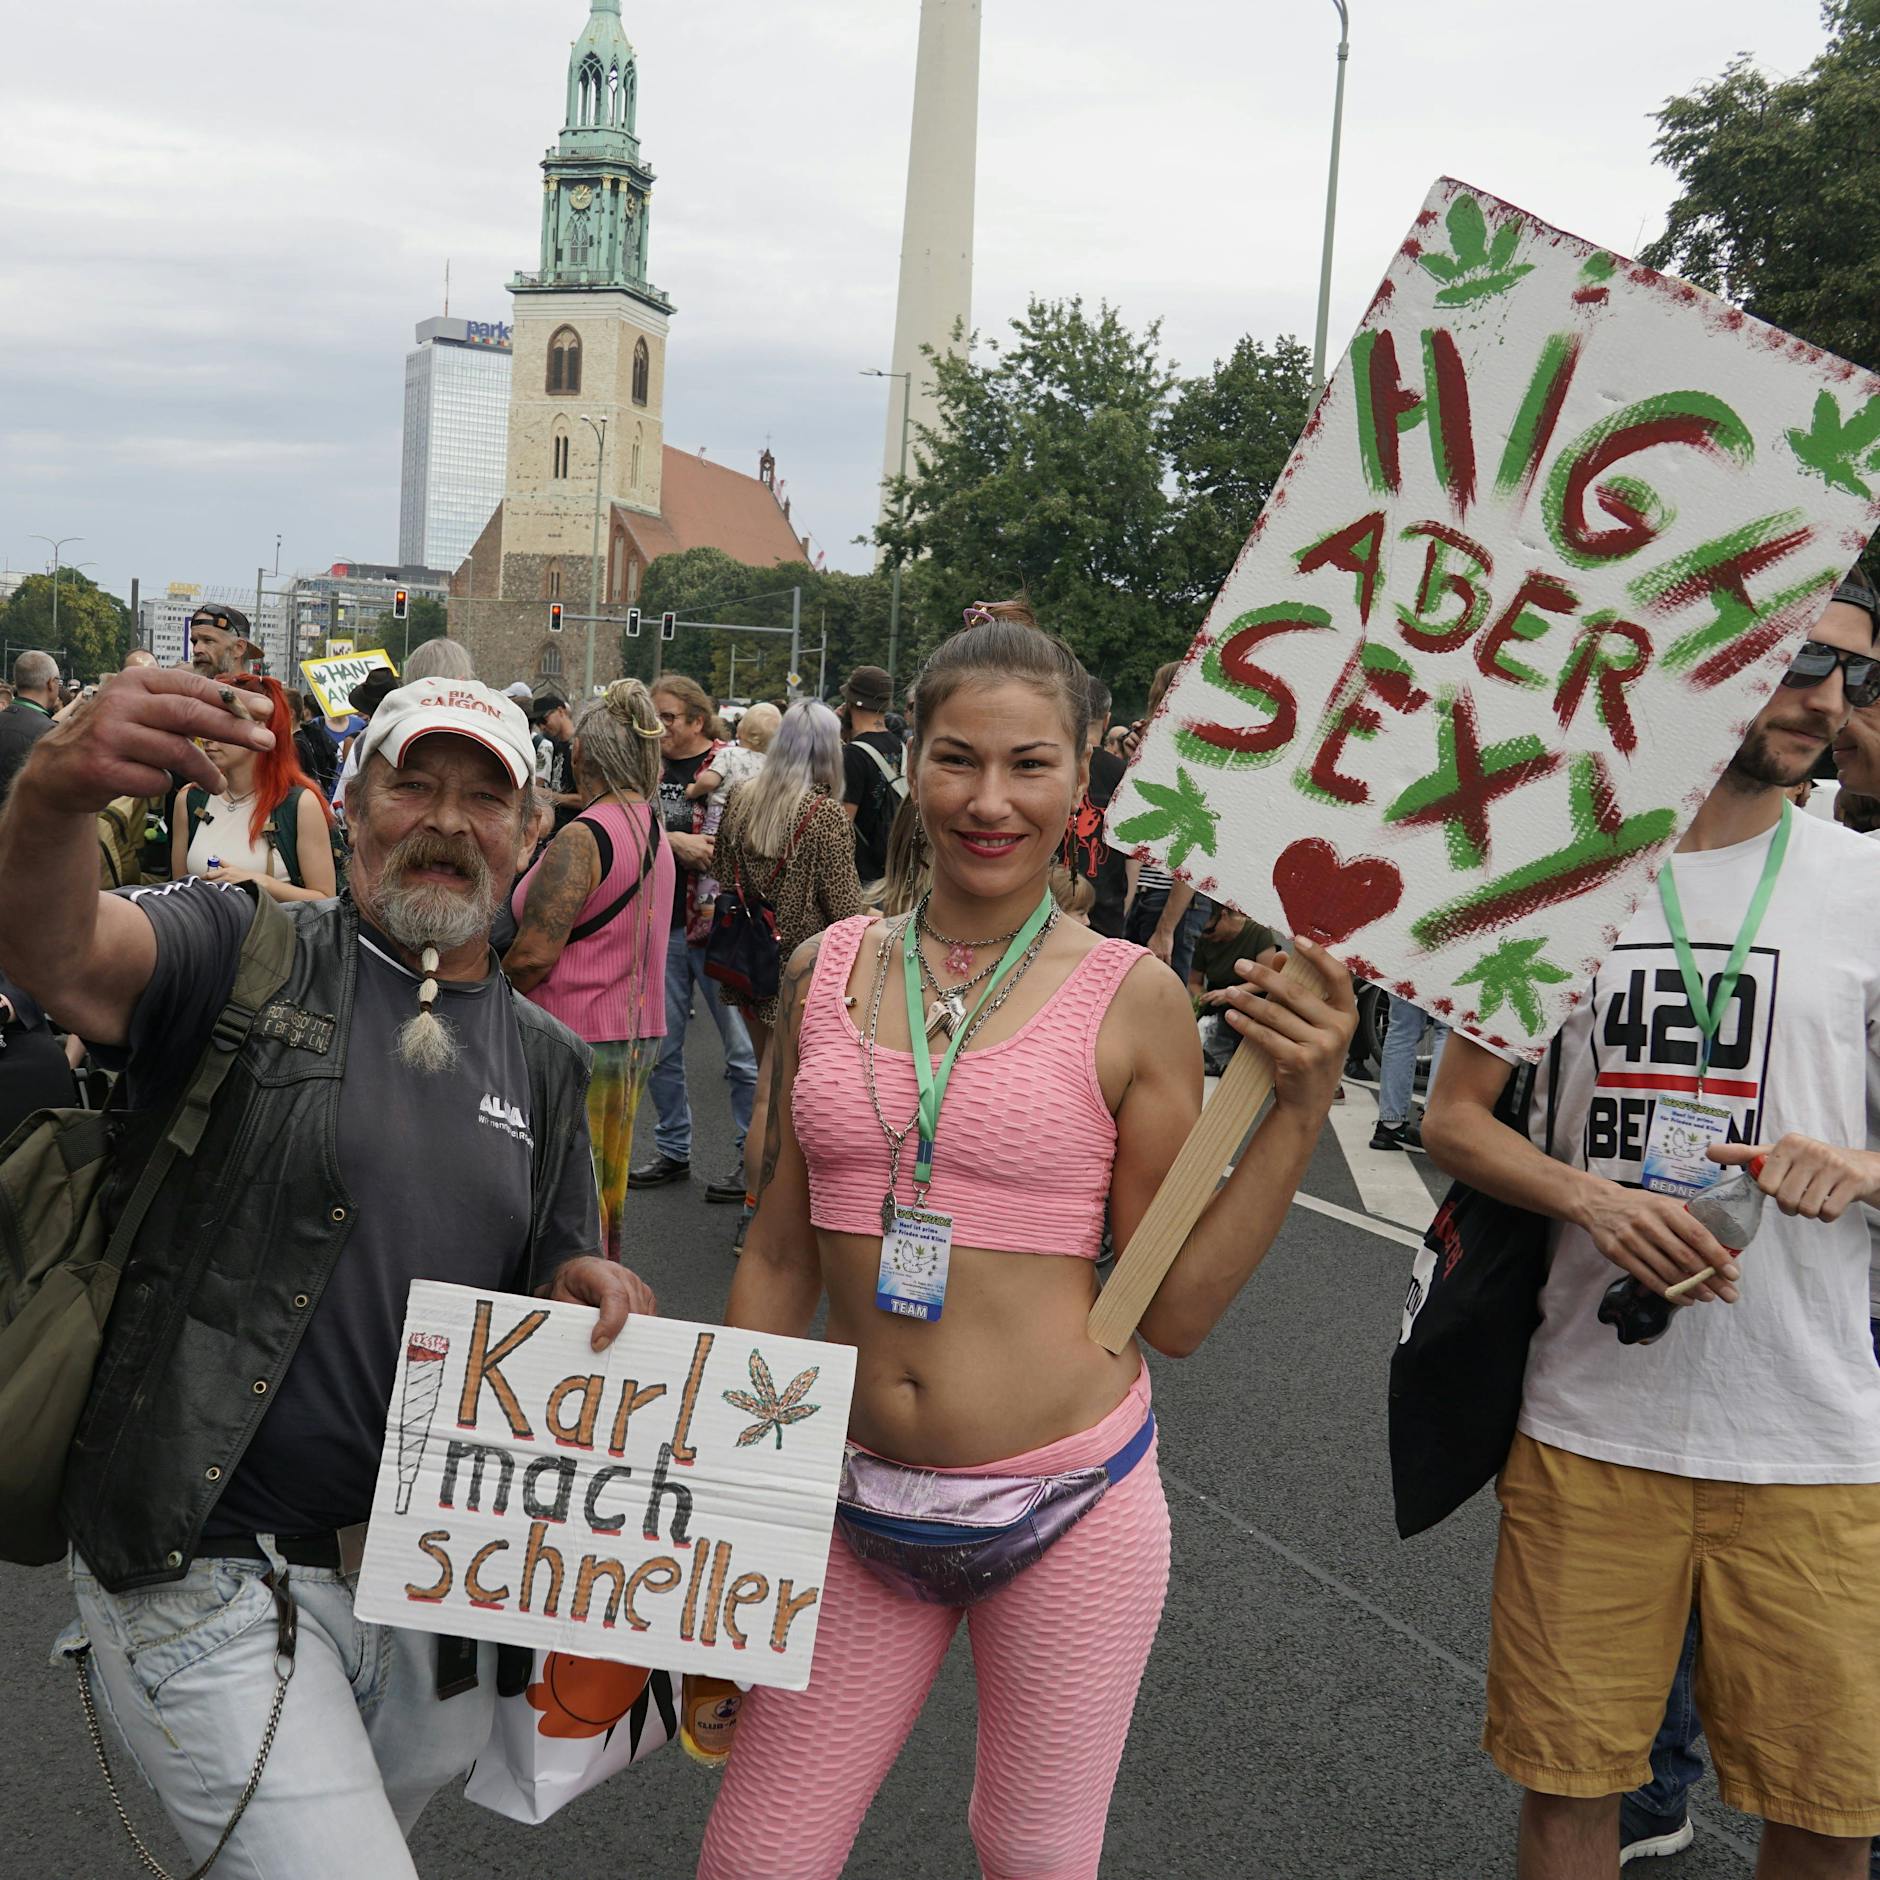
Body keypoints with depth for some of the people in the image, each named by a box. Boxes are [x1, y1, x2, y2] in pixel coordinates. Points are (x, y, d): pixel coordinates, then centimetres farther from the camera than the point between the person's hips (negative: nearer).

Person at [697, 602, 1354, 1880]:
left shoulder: (1129, 999, -8)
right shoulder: (829, 971, 1)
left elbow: (1177, 1312, -5)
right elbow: (780, 1259, 10)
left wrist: (1303, 1105, -14)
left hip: (1067, 1497, -3)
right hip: (859, 1501, 3)